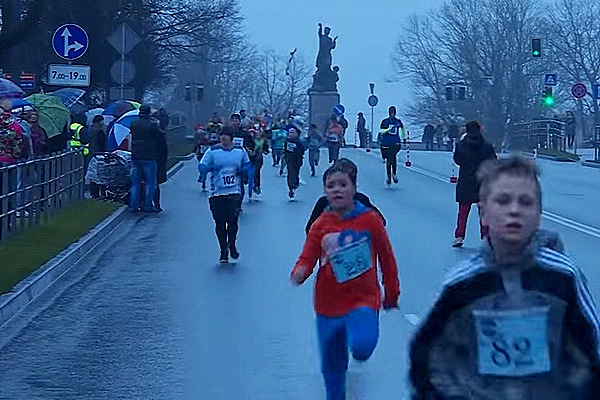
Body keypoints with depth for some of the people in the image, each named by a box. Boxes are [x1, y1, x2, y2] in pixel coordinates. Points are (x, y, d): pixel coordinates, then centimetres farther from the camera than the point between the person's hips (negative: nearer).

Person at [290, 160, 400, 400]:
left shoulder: (370, 220, -5)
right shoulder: (321, 225, -1)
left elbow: (386, 259, 3)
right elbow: (307, 258, -7)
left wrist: (391, 295, 10)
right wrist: (298, 274, -31)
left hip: (364, 300, -2)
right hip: (329, 306, 3)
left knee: (363, 344, -29)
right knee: (332, 367, 12)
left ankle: (359, 361, 6)